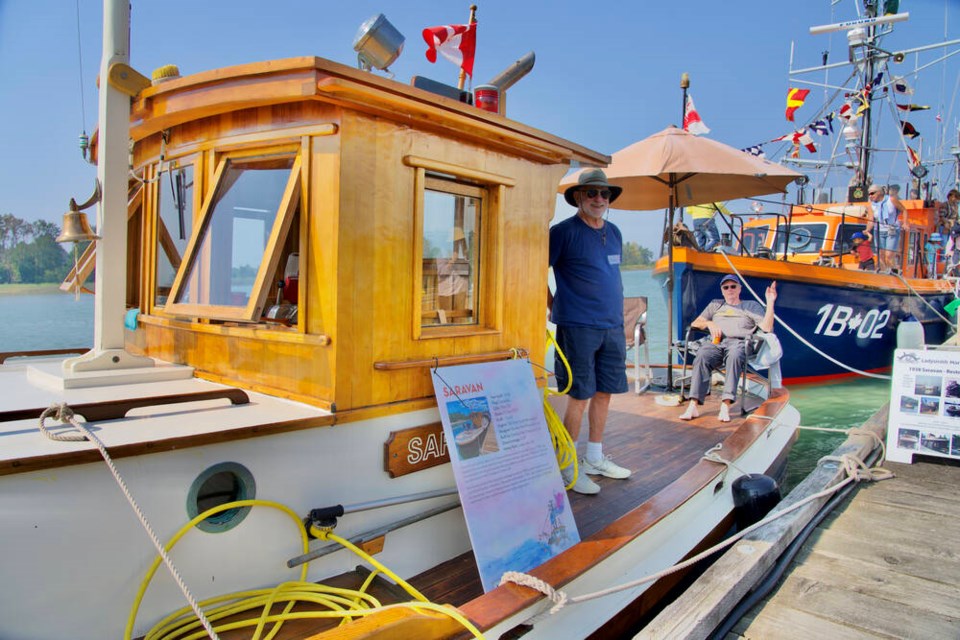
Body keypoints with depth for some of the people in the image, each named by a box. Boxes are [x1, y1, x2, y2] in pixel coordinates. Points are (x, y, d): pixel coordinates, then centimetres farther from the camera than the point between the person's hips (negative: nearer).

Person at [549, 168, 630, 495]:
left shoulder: (614, 233, 15)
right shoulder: (564, 231, -6)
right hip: (578, 327, -7)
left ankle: (595, 458, 27)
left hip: (612, 326, 7)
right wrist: (554, 306, -2)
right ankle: (568, 466, 11)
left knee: (604, 392, 12)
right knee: (580, 396, -3)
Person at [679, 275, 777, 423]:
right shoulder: (715, 305, 33)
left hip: (739, 342, -2)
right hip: (715, 343, 2)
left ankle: (725, 405, -46)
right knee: (702, 356, -35)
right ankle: (693, 406, -43)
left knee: (734, 356, -40)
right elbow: (695, 323, 26)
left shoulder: (752, 305, 25)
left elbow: (767, 328, 10)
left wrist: (770, 303, 2)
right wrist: (709, 323, 5)